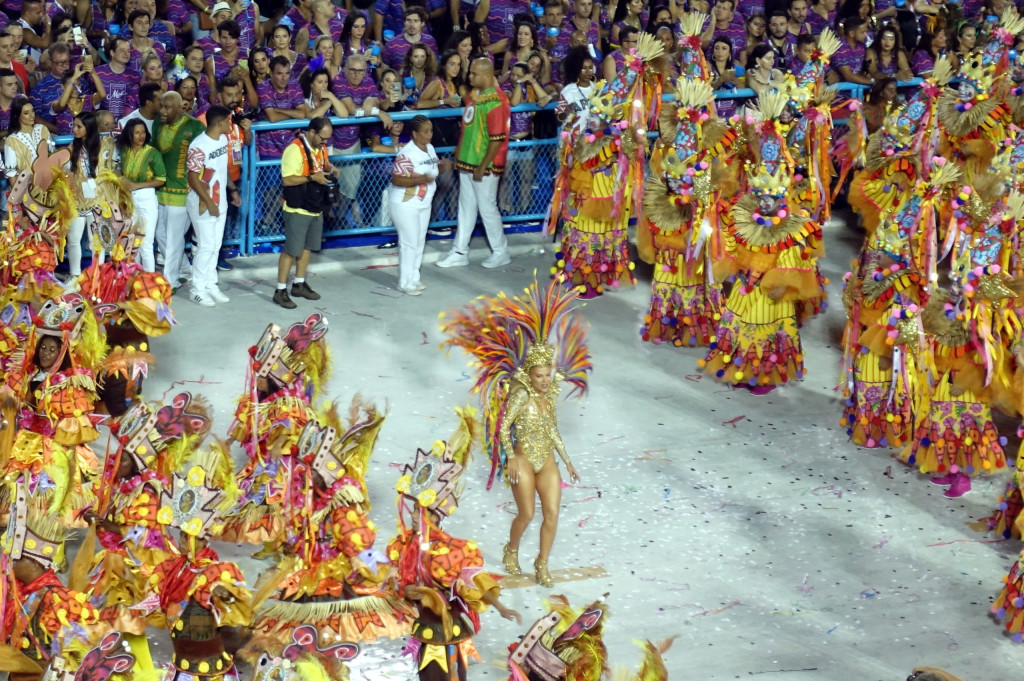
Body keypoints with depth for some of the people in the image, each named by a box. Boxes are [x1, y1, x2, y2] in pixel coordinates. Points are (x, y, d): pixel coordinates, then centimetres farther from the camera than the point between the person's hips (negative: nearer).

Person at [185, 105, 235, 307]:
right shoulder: (199, 146, -23)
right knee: (206, 246, -3)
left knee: (215, 245, 13)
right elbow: (193, 178, -21)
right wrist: (209, 202, -21)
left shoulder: (223, 139, 3)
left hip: (220, 202, 8)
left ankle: (210, 284, 23)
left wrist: (233, 189, 13)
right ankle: (197, 290, 7)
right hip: (203, 204, -8)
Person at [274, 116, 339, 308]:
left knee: (307, 247, 17)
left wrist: (330, 169, 2)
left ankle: (299, 284, 30)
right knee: (291, 250, -5)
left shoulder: (321, 148, 6)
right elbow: (287, 179, -23)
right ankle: (281, 290, 2)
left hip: (316, 208, 8)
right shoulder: (295, 149, -20)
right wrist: (312, 178, -26)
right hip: (297, 209, -8)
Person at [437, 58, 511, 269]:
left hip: (485, 165, -9)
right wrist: (458, 153, 17)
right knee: (466, 207, 13)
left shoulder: (495, 101, -20)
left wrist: (483, 166, -20)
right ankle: (459, 253, 19)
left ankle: (501, 253, 17)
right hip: (467, 162, 9)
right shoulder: (473, 95, 8)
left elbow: (497, 139, -22)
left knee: (487, 208, 2)